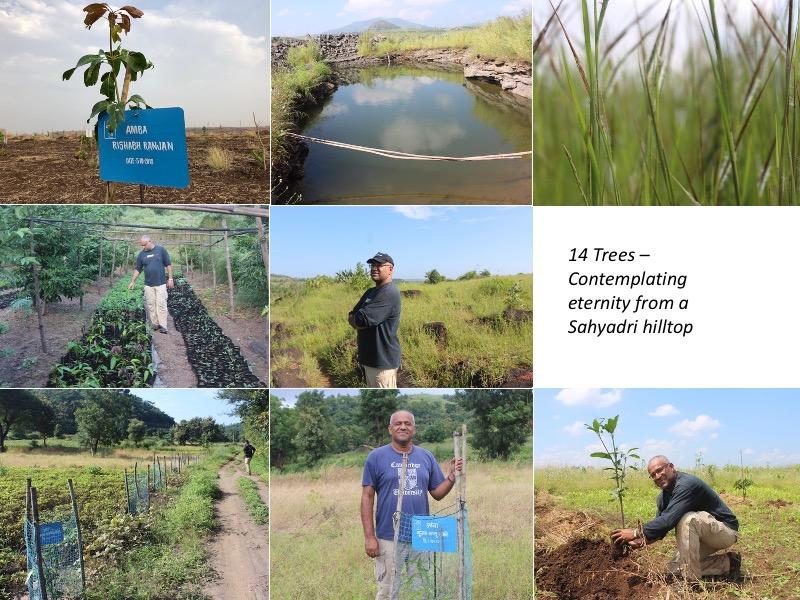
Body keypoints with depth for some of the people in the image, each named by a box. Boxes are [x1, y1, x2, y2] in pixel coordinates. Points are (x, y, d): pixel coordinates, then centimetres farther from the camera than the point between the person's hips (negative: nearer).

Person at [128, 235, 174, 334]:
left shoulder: (161, 250, -1)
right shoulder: (141, 254, 6)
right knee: (150, 305, 2)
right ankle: (154, 324, 10)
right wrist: (132, 282, 11)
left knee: (161, 304, -6)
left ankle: (162, 325, -4)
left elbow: (168, 265, 2)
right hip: (148, 284, 3)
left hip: (161, 283, -3)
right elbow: (138, 269, 14)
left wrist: (170, 278, -2)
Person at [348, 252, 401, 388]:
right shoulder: (371, 292, 16)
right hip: (369, 358, 10)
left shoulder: (389, 293, -17)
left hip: (383, 361, -10)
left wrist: (355, 319, -1)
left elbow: (362, 319, -23)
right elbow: (351, 317, 11)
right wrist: (360, 323, -10)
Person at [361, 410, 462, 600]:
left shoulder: (426, 457, 7)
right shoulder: (376, 457, -3)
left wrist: (451, 477, -11)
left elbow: (437, 493, 8)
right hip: (389, 539, -3)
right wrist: (369, 537, -9)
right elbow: (367, 497, -4)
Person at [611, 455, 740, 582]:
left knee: (687, 519, -34)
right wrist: (642, 541, -16)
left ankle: (692, 580, -23)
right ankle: (727, 563, 12)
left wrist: (636, 533, -34)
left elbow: (669, 519, -37)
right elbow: (660, 525, 5)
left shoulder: (687, 484, -27)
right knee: (675, 568, 2)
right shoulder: (664, 497, 3)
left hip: (727, 531, -9)